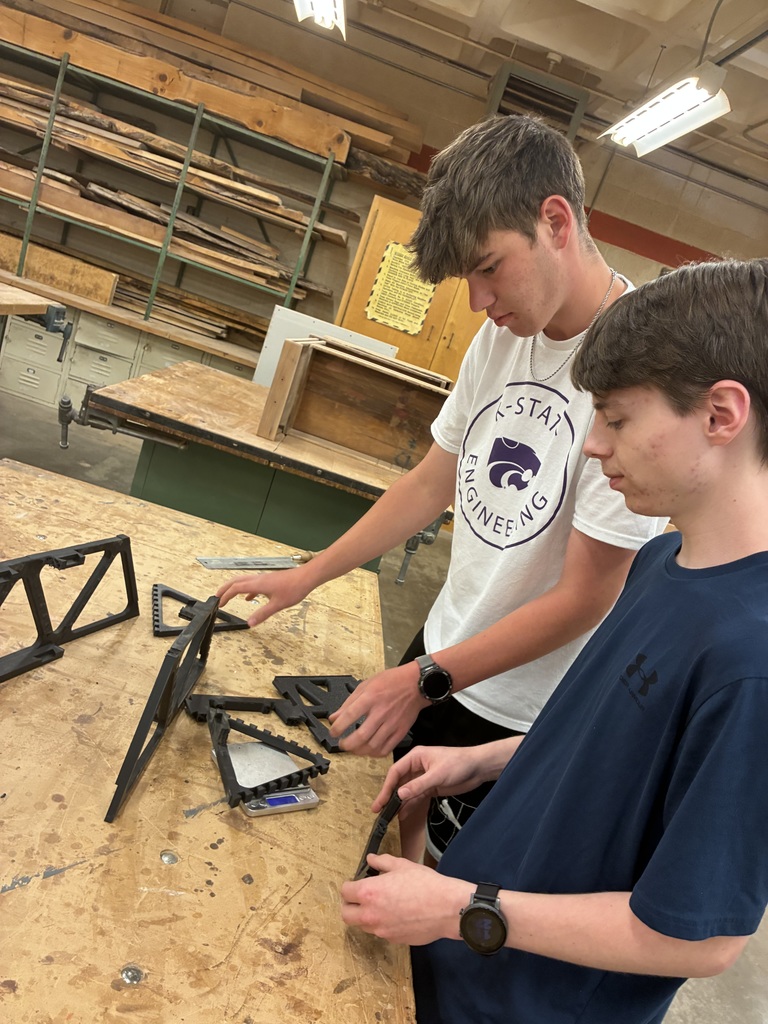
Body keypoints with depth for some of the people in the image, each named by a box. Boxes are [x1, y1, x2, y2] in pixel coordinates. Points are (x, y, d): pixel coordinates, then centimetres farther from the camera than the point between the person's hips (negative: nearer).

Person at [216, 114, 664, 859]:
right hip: (441, 650, 6)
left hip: (520, 713, -6)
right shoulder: (502, 336, -3)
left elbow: (583, 598, -23)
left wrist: (426, 681, -19)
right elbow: (432, 484, 4)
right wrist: (305, 577, 5)